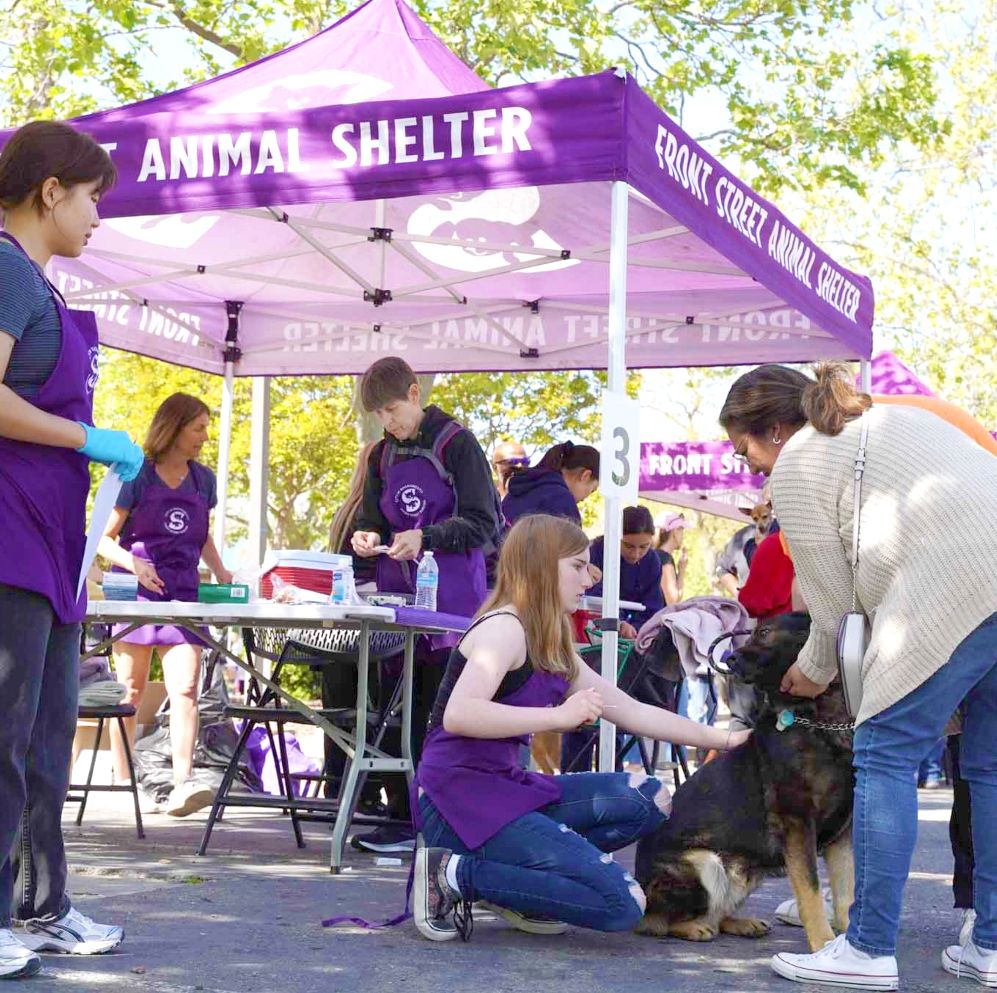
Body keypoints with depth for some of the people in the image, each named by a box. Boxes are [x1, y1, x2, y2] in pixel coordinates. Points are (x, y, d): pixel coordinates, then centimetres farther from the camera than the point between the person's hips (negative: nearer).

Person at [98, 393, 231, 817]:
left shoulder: (203, 479, 11)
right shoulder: (136, 475, -3)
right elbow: (104, 538, -2)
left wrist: (220, 571, 8)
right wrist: (134, 564, -20)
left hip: (182, 594, 3)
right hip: (136, 591, -3)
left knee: (186, 688, -11)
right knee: (132, 691, 2)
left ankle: (183, 784, -16)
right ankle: (122, 784, 10)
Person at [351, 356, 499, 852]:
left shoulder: (456, 443, -4)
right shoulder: (383, 456, 16)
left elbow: (482, 524, -8)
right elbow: (373, 520, 22)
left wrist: (426, 538, -20)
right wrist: (367, 538, -1)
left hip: (451, 599, -6)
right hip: (399, 597, 6)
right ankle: (403, 818, 11)